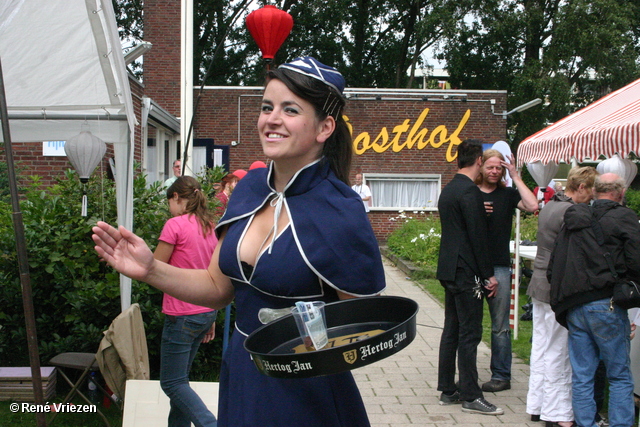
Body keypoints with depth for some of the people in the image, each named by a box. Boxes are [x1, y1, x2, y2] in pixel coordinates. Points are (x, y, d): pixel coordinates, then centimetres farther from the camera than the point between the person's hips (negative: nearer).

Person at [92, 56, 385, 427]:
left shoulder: (340, 212, -20)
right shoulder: (250, 189, 1)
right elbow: (219, 287, 8)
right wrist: (151, 270, -5)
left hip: (306, 394, -6)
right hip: (240, 378, 6)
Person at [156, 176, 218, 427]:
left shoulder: (175, 225, -13)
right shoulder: (210, 226, 10)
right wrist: (211, 319, 17)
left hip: (182, 316, -8)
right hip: (206, 312, 8)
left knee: (172, 382, 0)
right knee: (179, 377, 18)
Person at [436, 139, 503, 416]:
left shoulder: (448, 190, 14)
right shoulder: (470, 191, -15)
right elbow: (478, 236, -17)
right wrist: (488, 275, -13)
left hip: (449, 269, 10)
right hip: (466, 272, -9)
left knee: (451, 331, 13)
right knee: (469, 333, -4)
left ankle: (447, 390, 19)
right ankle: (470, 396, 1)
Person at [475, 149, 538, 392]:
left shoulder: (508, 194, 5)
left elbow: (532, 206, -13)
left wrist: (515, 177, -7)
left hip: (499, 266, -1)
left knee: (500, 325, 3)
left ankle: (501, 375, 12)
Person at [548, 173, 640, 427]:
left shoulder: (574, 219, 15)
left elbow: (553, 267, 15)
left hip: (573, 308, 5)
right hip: (607, 305, -5)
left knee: (582, 376, 10)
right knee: (620, 377, 4)